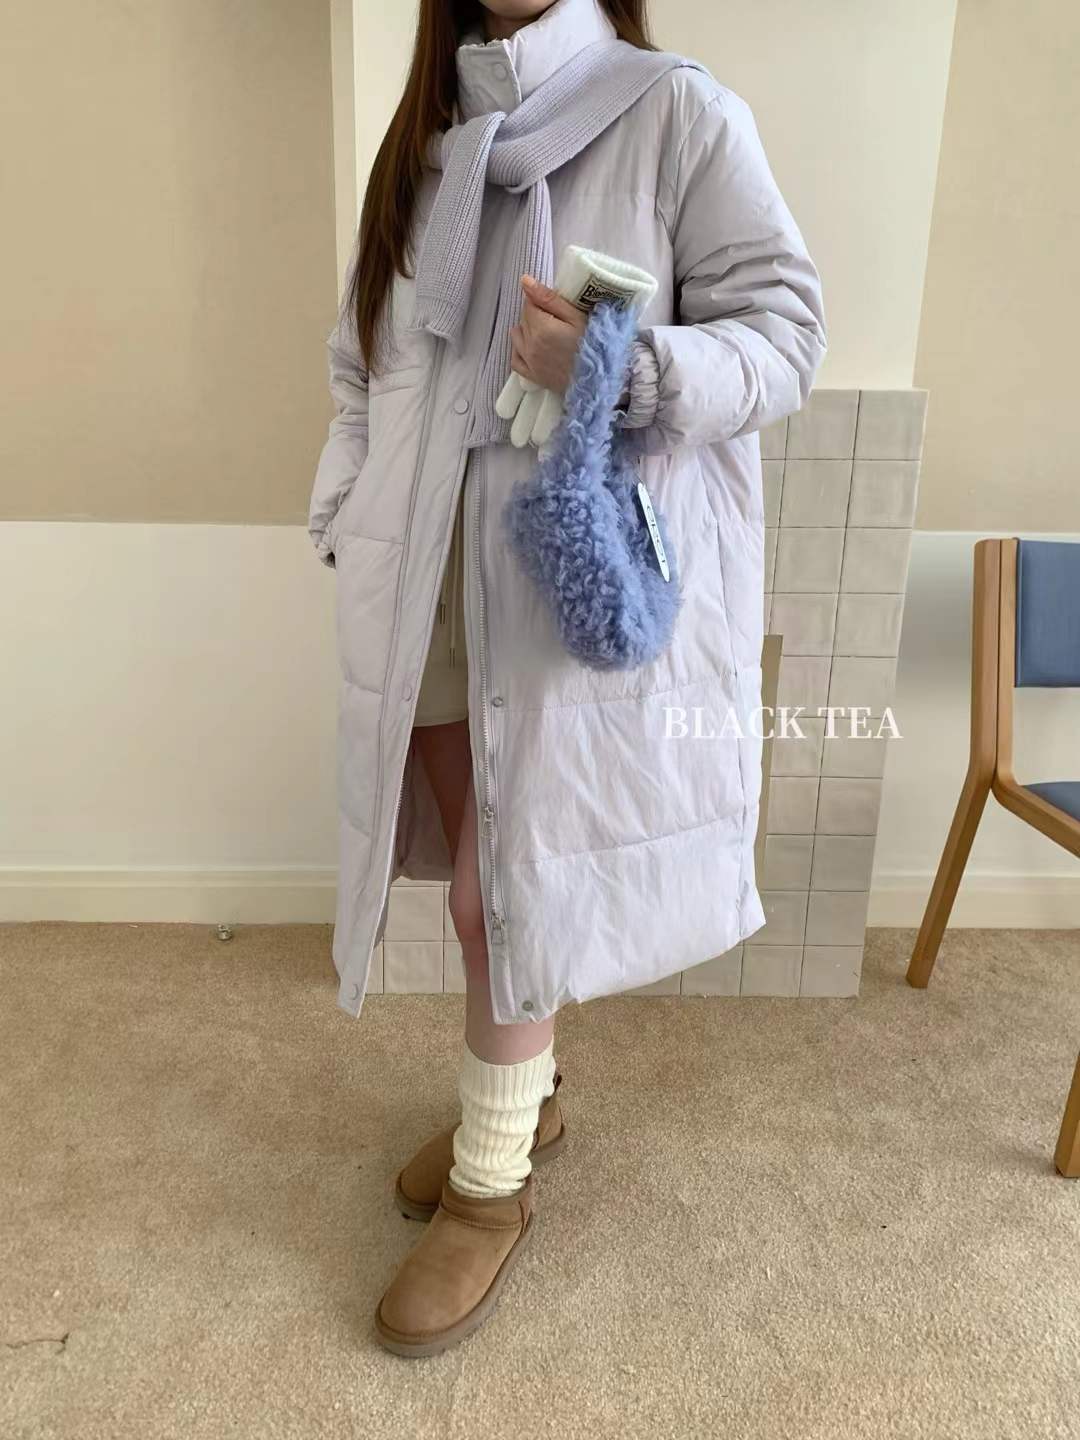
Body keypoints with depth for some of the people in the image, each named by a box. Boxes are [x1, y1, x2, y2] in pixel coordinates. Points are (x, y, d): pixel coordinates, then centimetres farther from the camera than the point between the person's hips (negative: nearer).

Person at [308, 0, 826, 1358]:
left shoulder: (679, 111, -3)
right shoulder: (424, 133, 14)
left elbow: (785, 329, -7)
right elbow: (362, 357, 16)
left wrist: (628, 370, -25)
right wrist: (347, 529, 7)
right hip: (430, 573, 6)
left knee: (513, 885, 0)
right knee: (482, 871, 14)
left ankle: (493, 1182, 22)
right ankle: (519, 1096, 38)